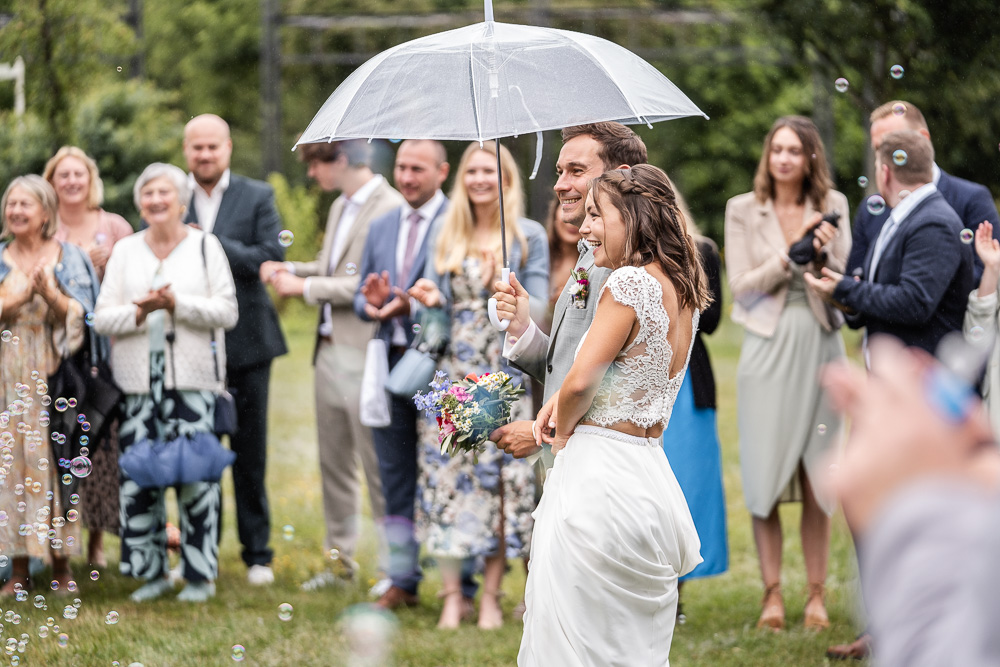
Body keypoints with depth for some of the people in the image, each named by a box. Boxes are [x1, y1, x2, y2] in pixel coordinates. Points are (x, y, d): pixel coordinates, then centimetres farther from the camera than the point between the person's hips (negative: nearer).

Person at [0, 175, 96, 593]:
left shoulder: (69, 258, 6)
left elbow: (80, 315, -1)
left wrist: (50, 295, -18)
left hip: (55, 373, -1)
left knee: (56, 458, -5)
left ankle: (61, 563, 3)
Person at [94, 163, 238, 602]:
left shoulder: (205, 246, 7)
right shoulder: (125, 251, 14)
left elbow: (227, 311, -1)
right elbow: (101, 318, 7)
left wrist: (177, 304, -13)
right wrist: (139, 311, -11)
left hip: (192, 379, -2)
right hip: (138, 380, 3)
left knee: (194, 474, -6)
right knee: (137, 477, -1)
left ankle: (200, 574, 2)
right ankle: (152, 571, 10)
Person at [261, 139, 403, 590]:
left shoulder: (391, 209, -15)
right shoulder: (340, 207, 17)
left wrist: (307, 287, -15)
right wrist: (290, 269, 9)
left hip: (365, 355, -9)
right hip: (330, 351, 9)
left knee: (378, 466, -4)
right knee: (334, 463, 14)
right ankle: (341, 559, 23)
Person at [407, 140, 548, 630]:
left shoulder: (529, 236, 4)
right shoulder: (446, 236, 13)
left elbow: (539, 308, -1)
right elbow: (436, 295, 12)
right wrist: (430, 299, -11)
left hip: (504, 375, -2)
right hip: (451, 372, 2)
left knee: (500, 476, -5)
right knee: (445, 474, -3)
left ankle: (491, 595, 2)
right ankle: (452, 594, 2)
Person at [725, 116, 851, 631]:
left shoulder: (830, 206, 7)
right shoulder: (743, 210, 4)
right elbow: (741, 286, -1)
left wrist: (824, 254, -14)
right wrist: (791, 256, -12)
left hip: (819, 346, 1)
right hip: (768, 348, -1)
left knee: (817, 477, 2)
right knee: (764, 477, -3)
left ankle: (816, 594, 8)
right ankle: (772, 593, 5)